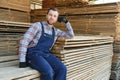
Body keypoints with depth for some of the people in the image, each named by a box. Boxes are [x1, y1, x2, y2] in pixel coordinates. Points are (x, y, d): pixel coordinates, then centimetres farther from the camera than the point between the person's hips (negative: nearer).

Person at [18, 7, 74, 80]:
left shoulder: (56, 31, 14)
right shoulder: (37, 25, -5)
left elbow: (71, 35, 20)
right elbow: (24, 41, -12)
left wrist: (66, 22, 8)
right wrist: (22, 61, -18)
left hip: (46, 55, 6)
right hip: (33, 54, -6)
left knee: (62, 69, -21)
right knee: (48, 71, -33)